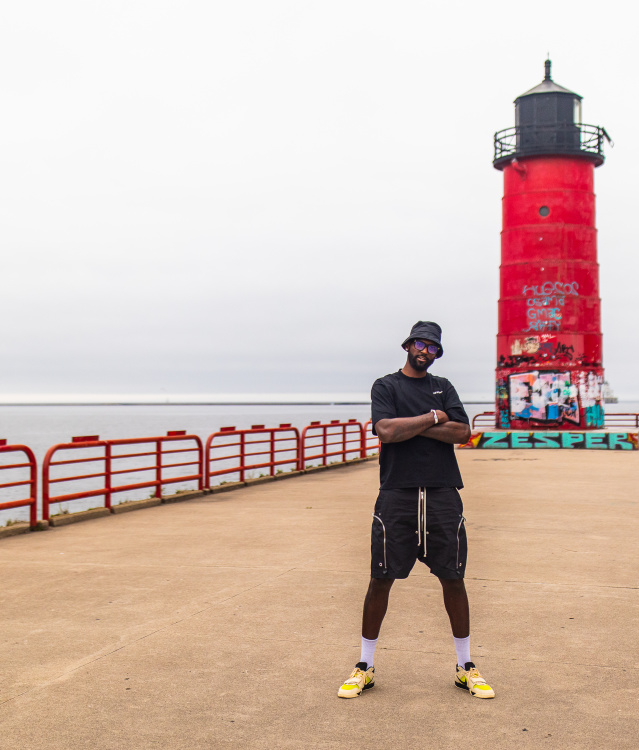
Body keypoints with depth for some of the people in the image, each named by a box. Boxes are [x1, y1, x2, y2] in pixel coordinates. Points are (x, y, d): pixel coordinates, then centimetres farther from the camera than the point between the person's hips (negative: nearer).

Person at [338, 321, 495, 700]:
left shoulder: (443, 387, 16)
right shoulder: (386, 386, 7)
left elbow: (462, 432, -1)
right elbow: (386, 430, -12)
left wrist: (408, 426, -6)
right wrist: (434, 418, -4)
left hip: (443, 494, 3)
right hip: (396, 495, -2)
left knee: (453, 579, 6)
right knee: (381, 579, 1)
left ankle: (466, 667, 19)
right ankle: (365, 667, 14)